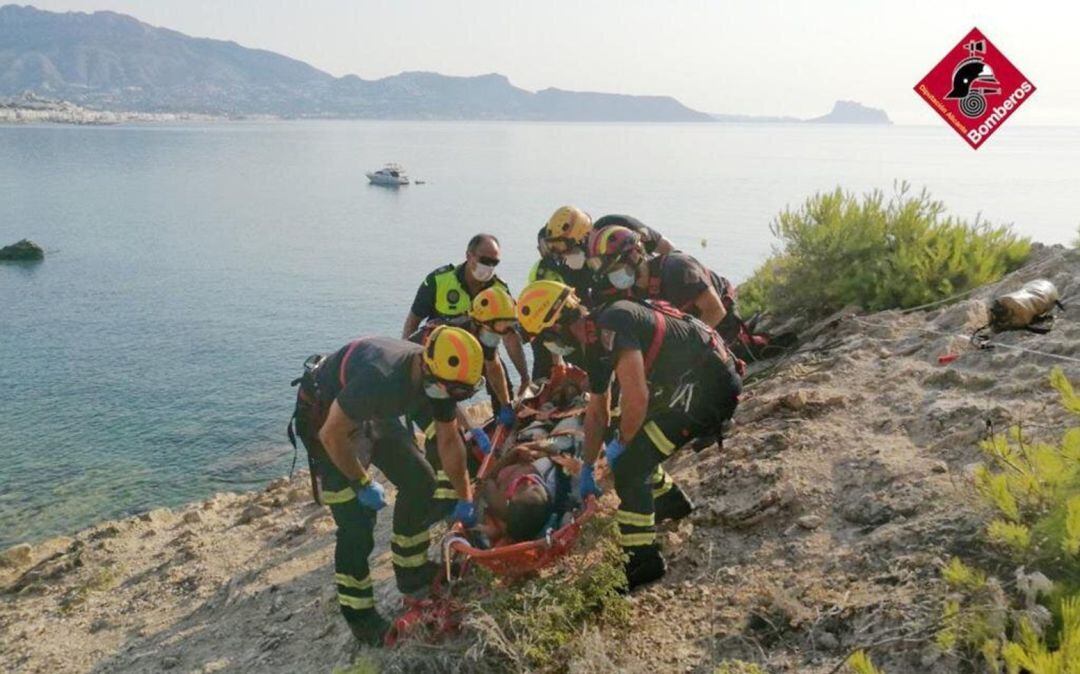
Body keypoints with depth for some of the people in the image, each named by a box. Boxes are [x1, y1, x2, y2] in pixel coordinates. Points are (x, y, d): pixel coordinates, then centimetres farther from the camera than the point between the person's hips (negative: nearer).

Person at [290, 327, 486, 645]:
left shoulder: (442, 378, -16)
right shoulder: (381, 376, -41)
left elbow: (449, 441, -1)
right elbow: (332, 434, -29)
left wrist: (465, 500, 5)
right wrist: (363, 483, -18)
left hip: (373, 414, 7)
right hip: (327, 417, -7)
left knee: (420, 481, 4)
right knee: (357, 519, -13)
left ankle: (412, 571, 22)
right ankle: (358, 612, 4)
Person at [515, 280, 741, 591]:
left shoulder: (610, 325, -21)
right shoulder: (596, 341, 11)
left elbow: (636, 396, -26)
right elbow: (597, 413, 20)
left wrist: (620, 443, -9)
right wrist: (586, 468, 24)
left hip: (708, 385, -10)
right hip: (686, 383, 10)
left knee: (628, 466, -12)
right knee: (633, 439, 22)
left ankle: (644, 560, -3)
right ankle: (670, 500, 39)